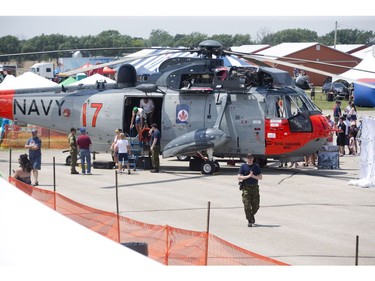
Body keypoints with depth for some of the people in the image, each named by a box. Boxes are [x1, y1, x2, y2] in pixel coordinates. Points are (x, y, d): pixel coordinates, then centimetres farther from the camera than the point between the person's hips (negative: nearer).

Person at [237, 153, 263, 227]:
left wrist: (253, 176, -14)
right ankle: (249, 221, 1)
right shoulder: (243, 166, 3)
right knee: (247, 206, -7)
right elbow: (239, 177, -3)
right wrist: (248, 176, -14)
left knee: (256, 206, 3)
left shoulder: (256, 166, 8)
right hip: (246, 187, -2)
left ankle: (252, 215, 33)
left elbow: (261, 177, 4)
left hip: (255, 187, 2)